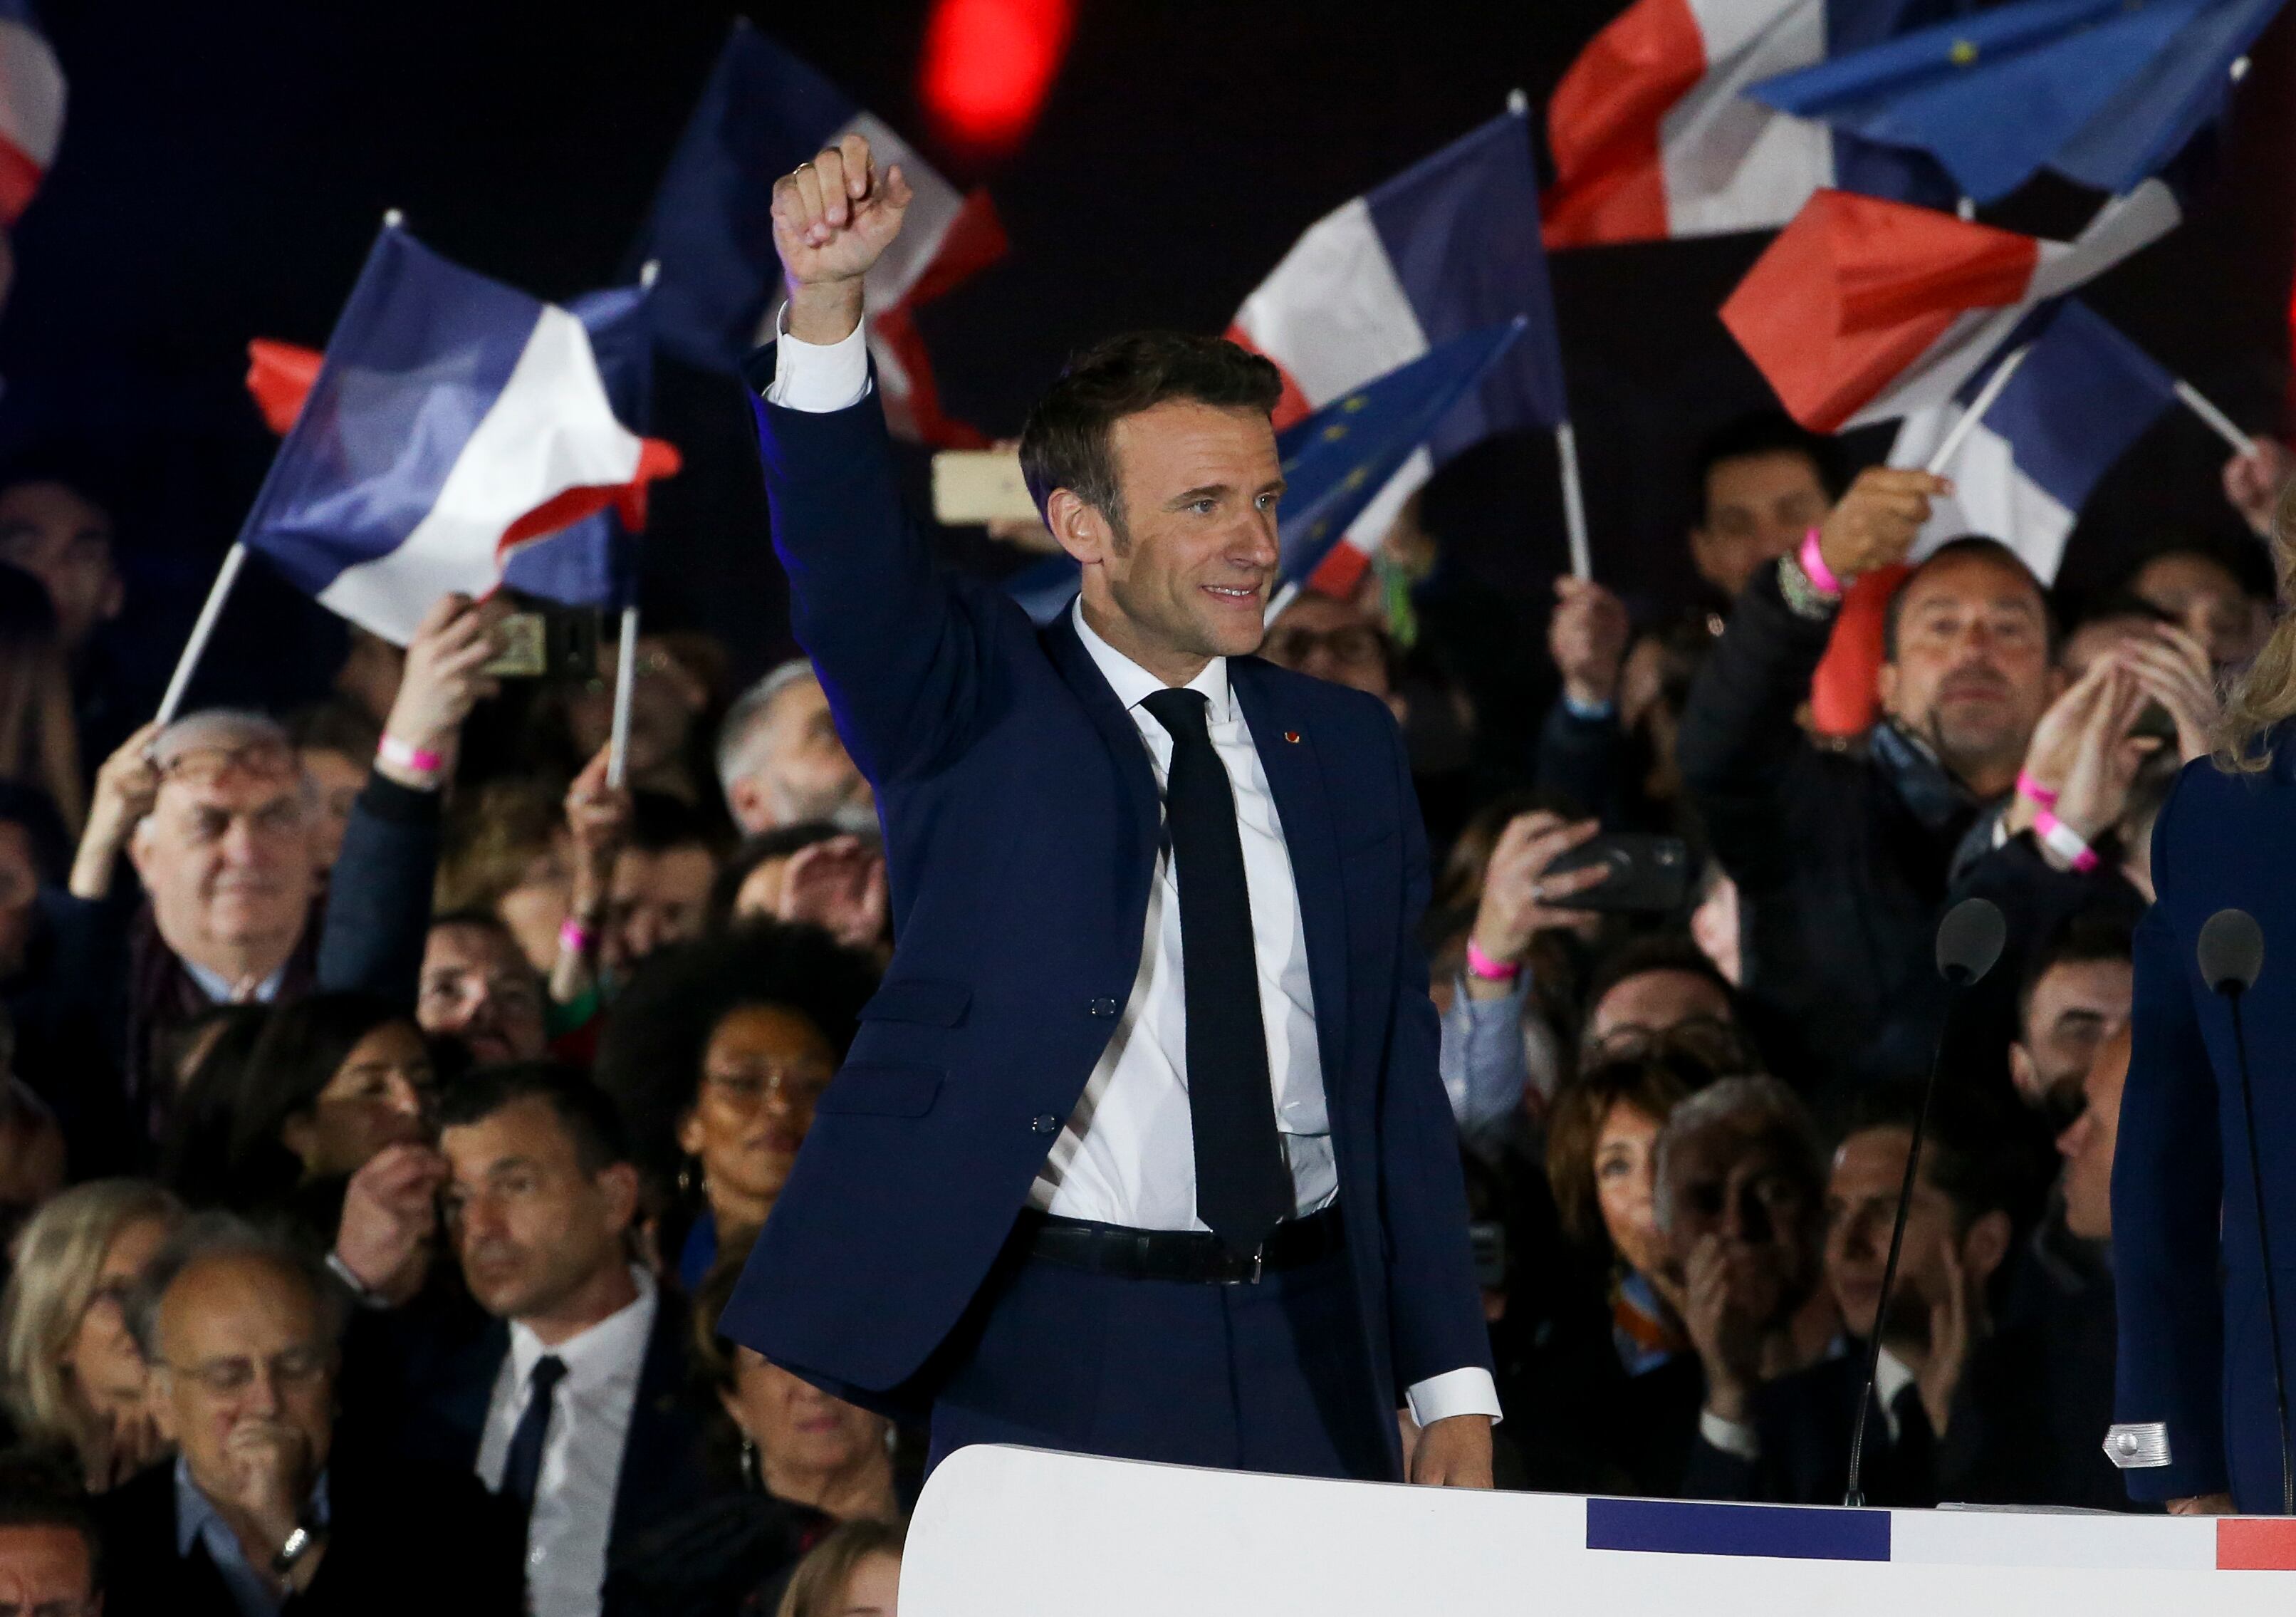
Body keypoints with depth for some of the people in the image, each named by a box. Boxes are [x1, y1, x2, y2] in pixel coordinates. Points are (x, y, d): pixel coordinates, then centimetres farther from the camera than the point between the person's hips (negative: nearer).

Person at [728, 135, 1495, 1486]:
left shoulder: (1346, 750, 14)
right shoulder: (975, 713, 3)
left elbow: (1402, 1084, 14)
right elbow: (848, 572, -17)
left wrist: (1454, 1389, 8)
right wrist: (826, 305, -34)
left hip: (1312, 1361, 4)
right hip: (1054, 1359, -4)